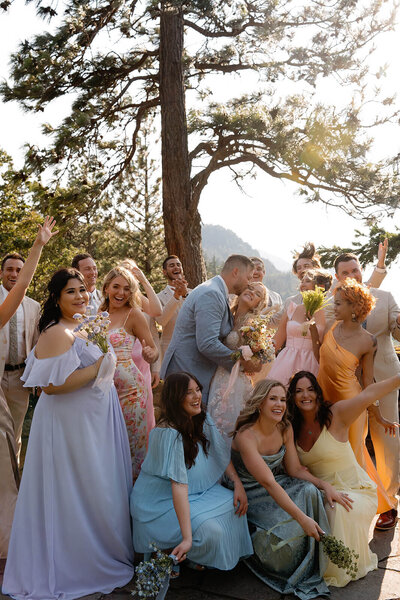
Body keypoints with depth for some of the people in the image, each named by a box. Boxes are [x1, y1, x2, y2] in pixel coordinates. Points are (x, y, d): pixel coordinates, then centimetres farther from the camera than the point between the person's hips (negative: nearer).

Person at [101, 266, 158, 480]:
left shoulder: (133, 314, -7)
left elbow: (153, 350, -7)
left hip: (128, 387, -5)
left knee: (131, 437, 4)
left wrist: (150, 355, -28)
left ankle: (135, 479, 22)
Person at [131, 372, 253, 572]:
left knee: (235, 504, -10)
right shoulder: (169, 433, -29)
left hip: (197, 492, 8)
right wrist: (187, 538, -36)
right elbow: (178, 485, -34)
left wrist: (238, 484, -6)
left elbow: (220, 453, 6)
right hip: (160, 502, -8)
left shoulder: (202, 419, -4)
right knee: (209, 529, -27)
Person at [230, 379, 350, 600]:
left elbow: (295, 469, 1)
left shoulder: (285, 429, -4)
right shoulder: (246, 436, -26)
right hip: (251, 495, -6)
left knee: (309, 491, -22)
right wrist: (302, 518, -34)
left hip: (280, 486, 6)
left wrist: (325, 485, -16)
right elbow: (268, 483, -31)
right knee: (284, 529, -29)